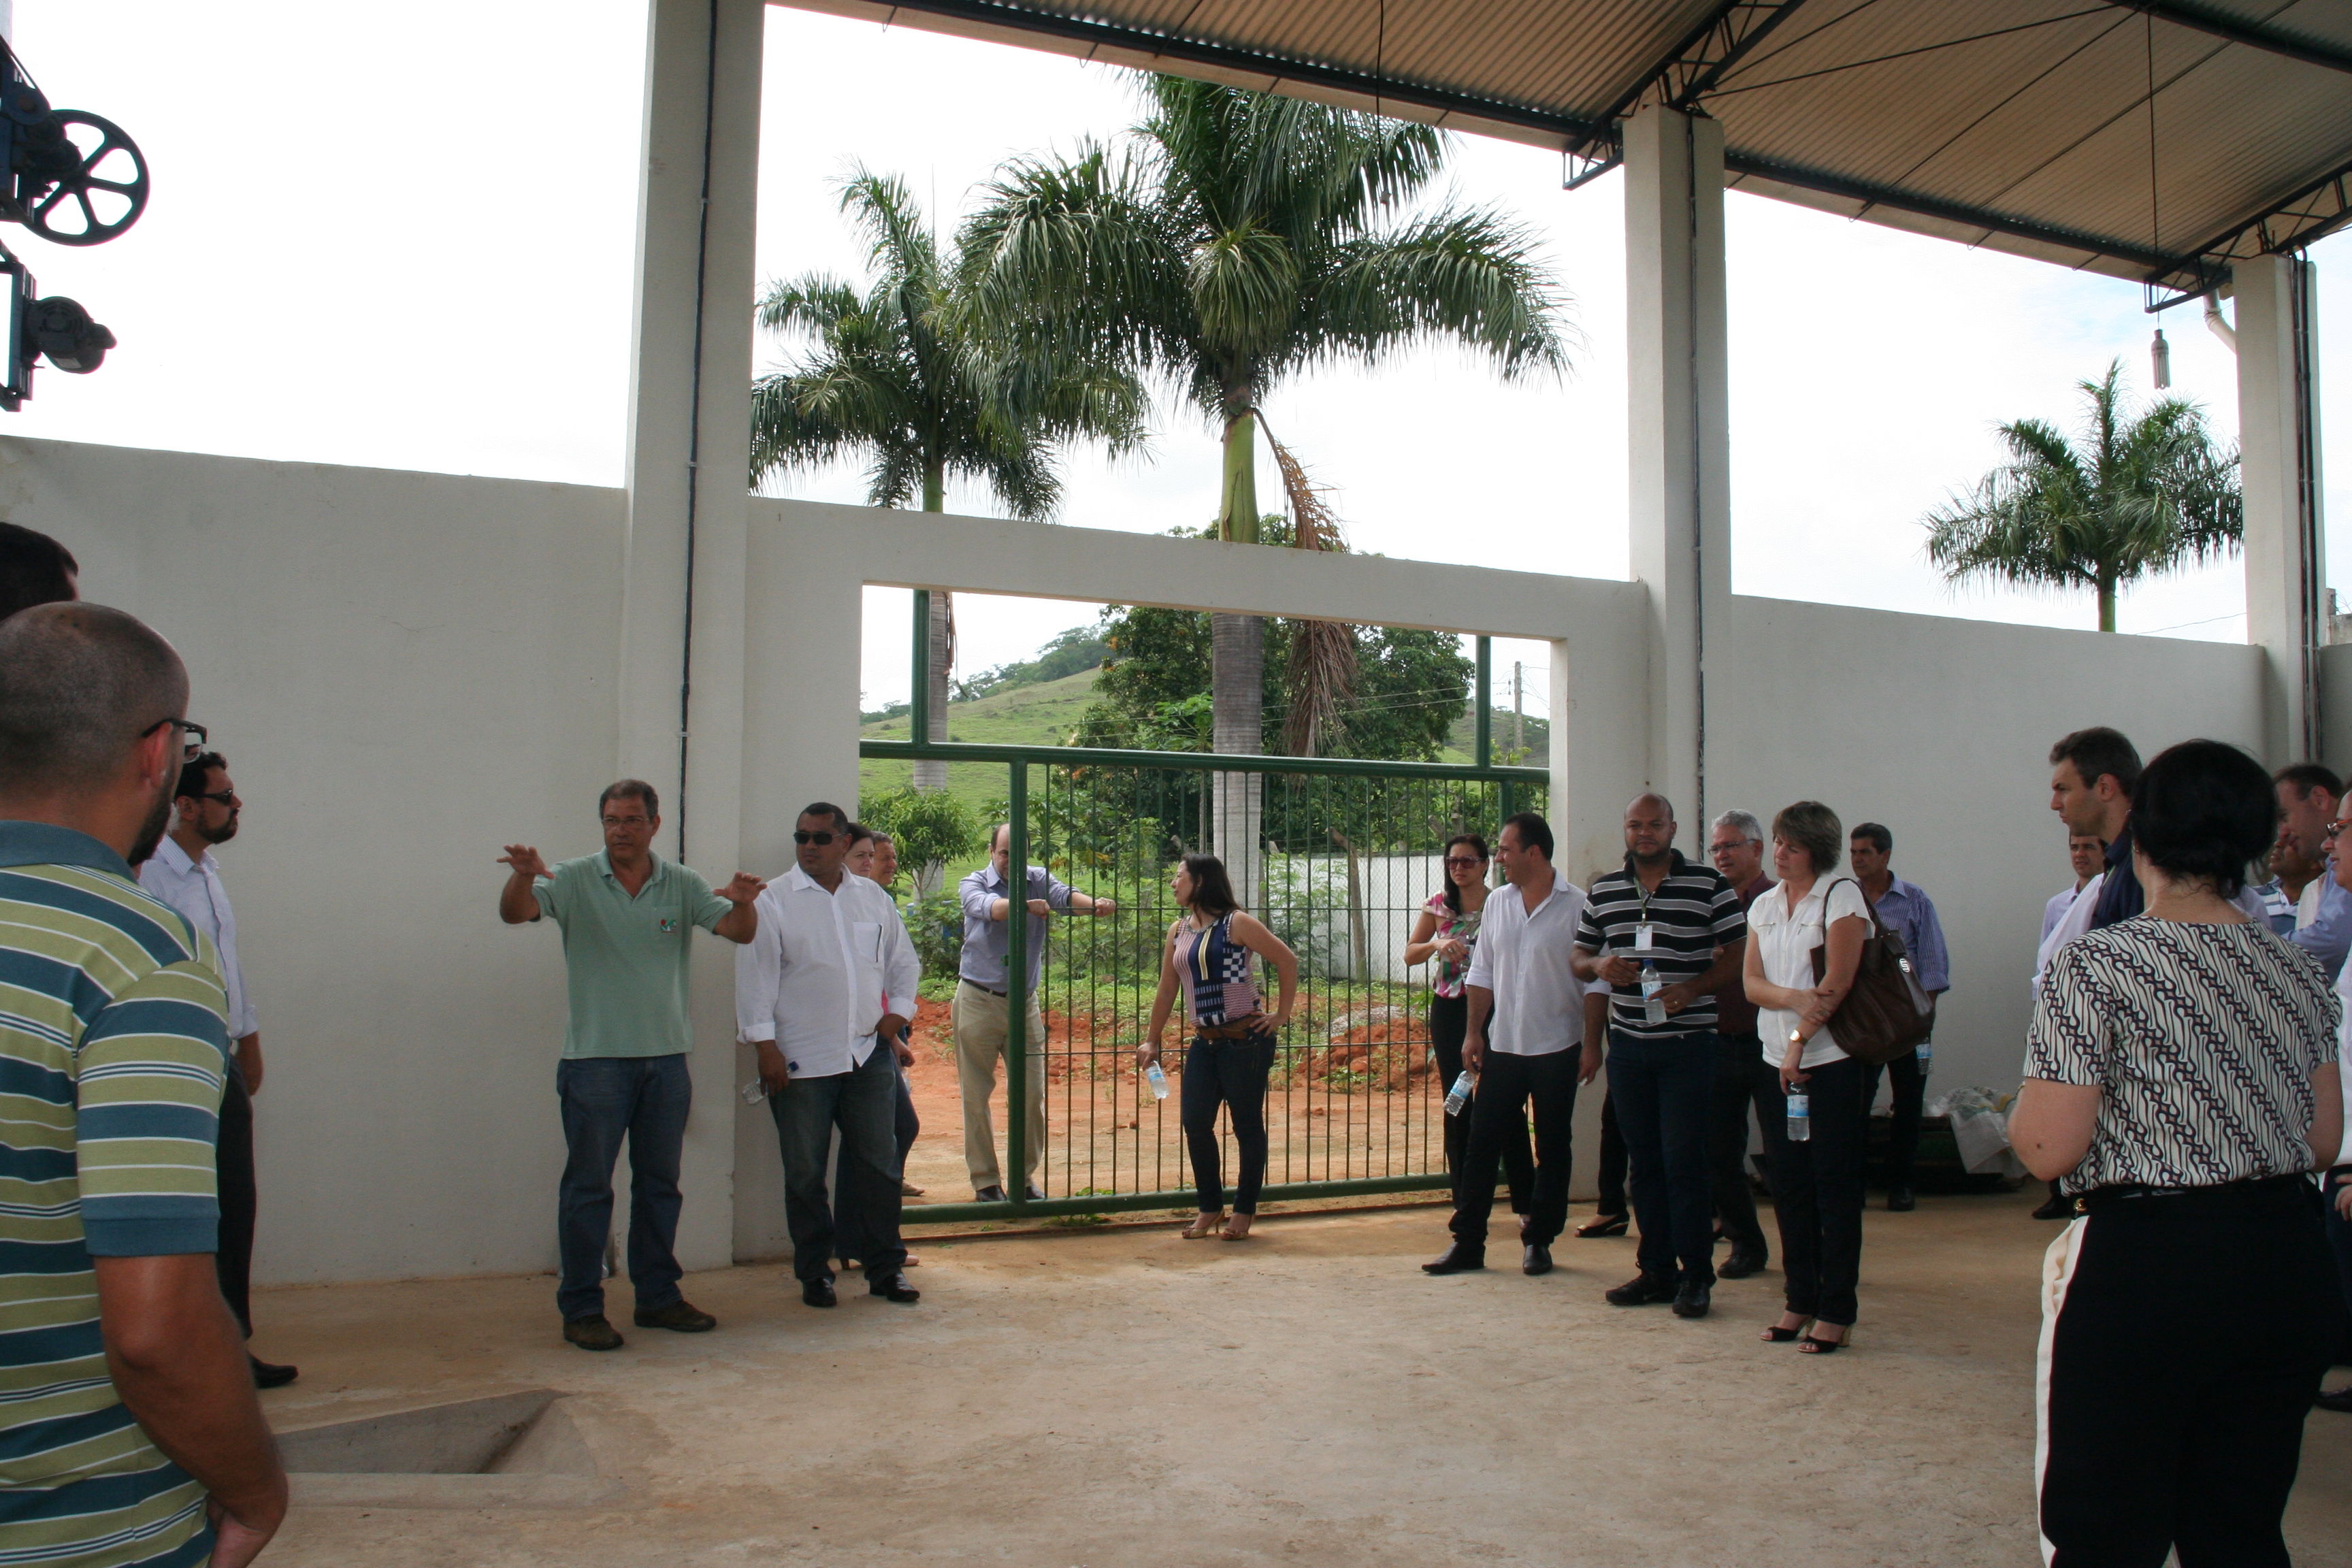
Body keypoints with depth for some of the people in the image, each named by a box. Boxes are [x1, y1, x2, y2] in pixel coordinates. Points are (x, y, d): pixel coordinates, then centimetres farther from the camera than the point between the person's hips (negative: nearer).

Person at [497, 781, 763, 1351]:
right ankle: (581, 1308, 11)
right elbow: (515, 913, -16)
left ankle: (659, 1296, 25)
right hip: (595, 1059, -3)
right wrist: (523, 876, -39)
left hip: (666, 1058, 4)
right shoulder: (575, 881, -3)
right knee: (588, 1186, 1)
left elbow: (739, 931, -4)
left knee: (660, 1182, 13)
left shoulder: (683, 885, 4)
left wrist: (742, 902, -27)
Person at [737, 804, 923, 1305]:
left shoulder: (874, 899, 10)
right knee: (805, 1174, 5)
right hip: (801, 1059, -3)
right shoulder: (774, 901, -3)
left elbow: (904, 962, 20)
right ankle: (814, 1273, 19)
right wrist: (765, 1046, -11)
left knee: (878, 1165, 7)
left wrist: (897, 1011, 7)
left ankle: (885, 1268, 19)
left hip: (869, 1053, 3)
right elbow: (755, 977, -6)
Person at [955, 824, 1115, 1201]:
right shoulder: (973, 885, -4)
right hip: (979, 1001, -2)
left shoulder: (1038, 880, 4)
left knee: (1032, 1094, 5)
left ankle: (1025, 1177, 18)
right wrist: (1025, 905, -46)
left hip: (1024, 1002, 3)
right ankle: (985, 1181, 12)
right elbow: (989, 908, -26)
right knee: (977, 1095, 2)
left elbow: (1064, 895, -16)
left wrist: (1094, 904, -38)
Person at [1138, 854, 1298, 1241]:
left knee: (1247, 1125, 3)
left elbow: (1287, 961, -7)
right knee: (1195, 1123, 1)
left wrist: (1281, 1017, -7)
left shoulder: (1237, 924, -9)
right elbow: (1166, 990, 16)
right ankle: (1210, 1208, 17)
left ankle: (1244, 1211, 17)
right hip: (1204, 1042, 6)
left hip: (1246, 1039, -6)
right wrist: (1151, 1041, 17)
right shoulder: (1178, 931, 10)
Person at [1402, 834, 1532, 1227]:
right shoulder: (1439, 906, 5)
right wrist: (1437, 945, -12)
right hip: (1449, 1011, 3)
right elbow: (1409, 954, 7)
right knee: (1457, 1106, 8)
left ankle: (1525, 1204, 5)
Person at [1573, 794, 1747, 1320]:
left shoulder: (1709, 885, -2)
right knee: (1643, 1161, 10)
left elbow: (1737, 953, -2)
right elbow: (1579, 956, 15)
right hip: (1627, 1044, 4)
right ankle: (1656, 1269, 19)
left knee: (1685, 1159, -3)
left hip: (1687, 1043, -4)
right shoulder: (1604, 890, 10)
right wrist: (1598, 966, -7)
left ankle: (1695, 1275, 8)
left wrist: (1691, 989, -16)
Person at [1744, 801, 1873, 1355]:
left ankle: (1837, 1309, 8)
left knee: (1835, 1185, 0)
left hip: (1830, 1060, -6)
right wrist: (1795, 998, -15)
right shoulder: (1764, 906, 12)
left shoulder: (1842, 895, -5)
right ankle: (1799, 1299, 19)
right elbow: (1752, 983, 4)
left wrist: (1800, 1040, -14)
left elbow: (1837, 984, -13)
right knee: (1789, 1185, 9)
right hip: (1777, 1060, 6)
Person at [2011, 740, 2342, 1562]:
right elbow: (2324, 1141, 11)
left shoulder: (2096, 965, -14)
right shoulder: (2301, 973, 5)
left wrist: (2020, 1108, 4)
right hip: (2287, 1260, 6)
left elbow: (2050, 1148, -17)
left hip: (2144, 1263, -6)